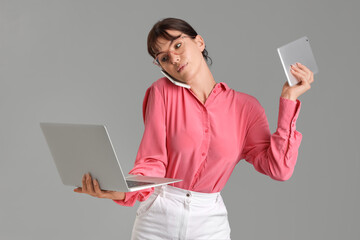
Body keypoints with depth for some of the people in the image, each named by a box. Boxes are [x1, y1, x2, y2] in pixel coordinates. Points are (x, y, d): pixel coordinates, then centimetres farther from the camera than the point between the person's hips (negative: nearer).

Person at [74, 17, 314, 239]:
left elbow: (279, 168, -10)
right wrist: (121, 191, -30)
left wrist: (289, 99, -9)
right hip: (157, 219, -1)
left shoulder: (245, 106, -3)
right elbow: (152, 163, -10)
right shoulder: (163, 92, -6)